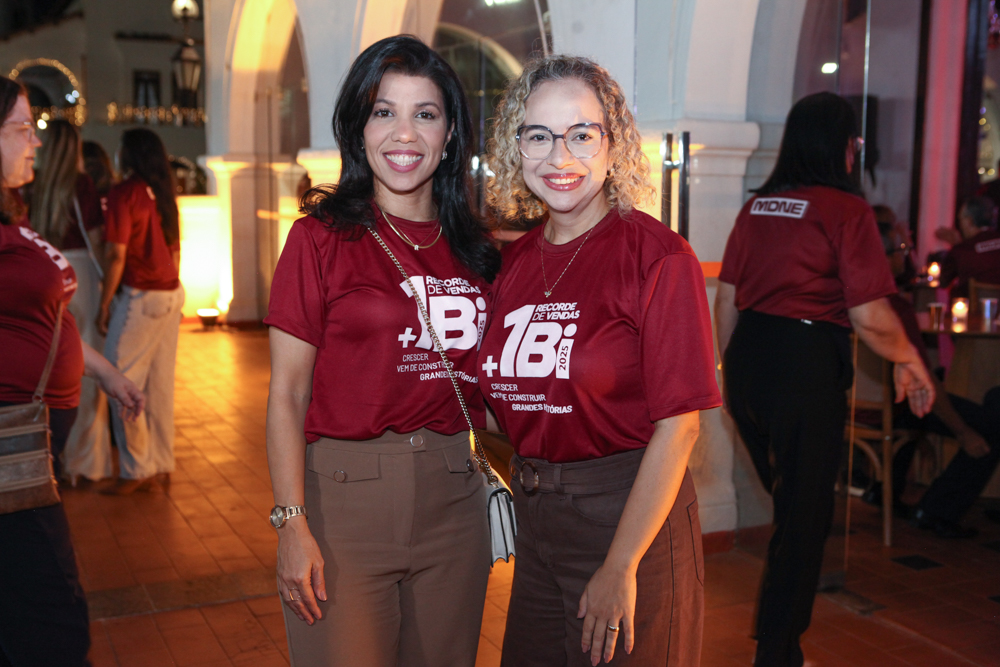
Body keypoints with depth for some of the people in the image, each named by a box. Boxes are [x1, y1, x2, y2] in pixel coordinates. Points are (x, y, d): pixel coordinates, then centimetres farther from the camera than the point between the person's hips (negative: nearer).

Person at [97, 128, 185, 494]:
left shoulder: (124, 193, -11)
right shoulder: (164, 192, 11)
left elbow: (116, 255, -13)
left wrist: (104, 305, -7)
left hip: (141, 296, -8)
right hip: (171, 293, 8)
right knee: (160, 384, 11)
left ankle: (137, 470, 4)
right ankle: (161, 464, 17)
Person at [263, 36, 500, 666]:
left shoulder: (473, 246, 8)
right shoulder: (321, 237, -5)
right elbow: (287, 395, -6)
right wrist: (292, 526, -12)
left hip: (454, 497, 4)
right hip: (345, 494, -4)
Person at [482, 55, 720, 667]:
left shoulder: (659, 257, -14)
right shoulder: (517, 261, 4)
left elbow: (678, 426, -17)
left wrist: (620, 569, -18)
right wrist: (526, 485, 2)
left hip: (632, 515, -6)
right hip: (534, 520, 6)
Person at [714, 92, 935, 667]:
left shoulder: (757, 206, 9)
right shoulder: (847, 210, -10)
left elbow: (727, 300, 13)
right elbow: (871, 318, -15)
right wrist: (910, 360, 4)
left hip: (747, 360, 7)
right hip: (807, 367, -7)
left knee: (790, 500, 26)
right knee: (806, 517, 9)